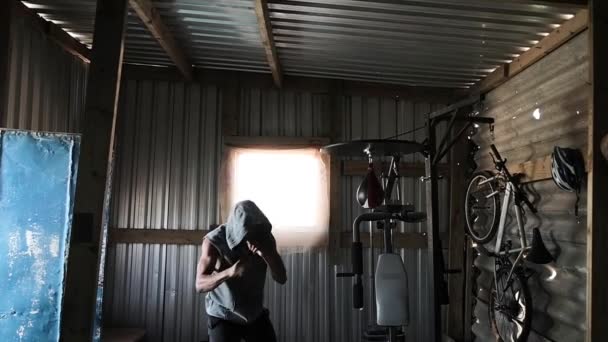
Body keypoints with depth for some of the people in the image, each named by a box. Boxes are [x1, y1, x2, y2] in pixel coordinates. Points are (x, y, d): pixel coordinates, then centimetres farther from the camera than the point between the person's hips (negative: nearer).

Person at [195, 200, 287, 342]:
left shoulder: (265, 238, -12)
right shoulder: (214, 241, -22)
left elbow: (281, 278, -14)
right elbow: (200, 285, -26)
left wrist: (266, 255, -33)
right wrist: (230, 272, -44)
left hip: (256, 314, 4)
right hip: (224, 317, -3)